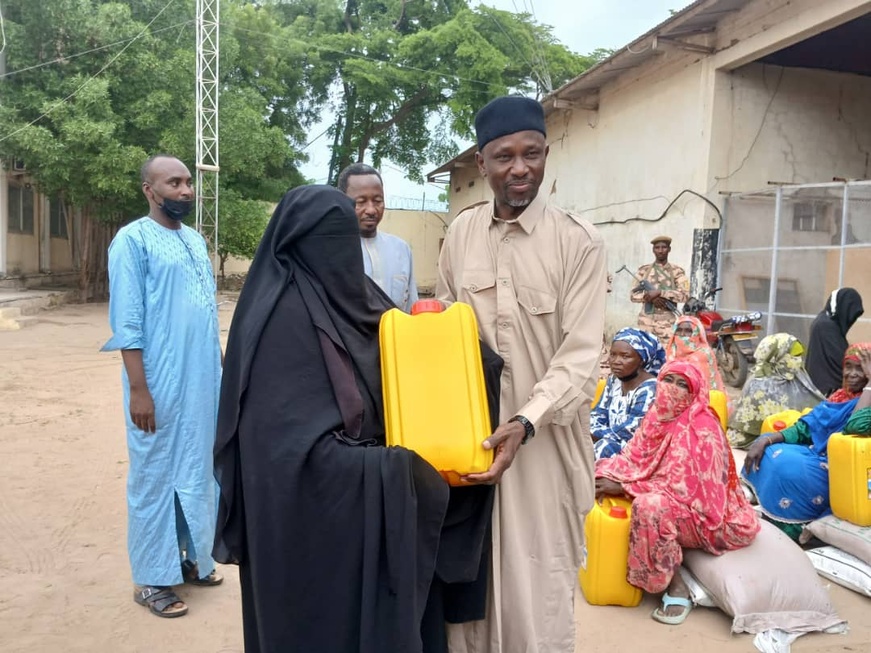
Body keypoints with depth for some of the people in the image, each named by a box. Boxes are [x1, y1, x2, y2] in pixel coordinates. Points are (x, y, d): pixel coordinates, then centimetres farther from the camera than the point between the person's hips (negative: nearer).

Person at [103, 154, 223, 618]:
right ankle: (151, 579, 16)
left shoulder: (196, 240, 13)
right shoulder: (133, 240, -8)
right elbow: (126, 321, -13)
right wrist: (138, 388, -17)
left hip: (204, 381, 7)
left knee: (196, 470, 15)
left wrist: (219, 368, 14)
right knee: (155, 475, 4)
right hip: (160, 383, -7)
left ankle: (191, 556, 30)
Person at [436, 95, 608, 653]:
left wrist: (526, 423, -26)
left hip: (545, 439, -3)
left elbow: (580, 358, -13)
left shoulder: (579, 242, -9)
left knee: (537, 590, 6)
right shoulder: (460, 233, 4)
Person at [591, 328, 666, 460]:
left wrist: (595, 433, -11)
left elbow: (629, 432, -21)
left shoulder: (649, 389, -17)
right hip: (611, 443, 7)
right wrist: (595, 433, -14)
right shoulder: (613, 381, 7)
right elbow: (597, 416, 8)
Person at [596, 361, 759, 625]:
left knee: (650, 506, -32)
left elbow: (680, 487, -24)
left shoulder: (702, 428, -21)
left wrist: (624, 487, -22)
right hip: (670, 503, 8)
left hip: (703, 514, -8)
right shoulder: (657, 416, 2)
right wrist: (606, 476, -18)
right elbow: (633, 457, 4)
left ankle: (677, 587, -12)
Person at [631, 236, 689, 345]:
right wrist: (651, 297, -14)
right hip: (646, 322, 2)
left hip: (667, 323, -2)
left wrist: (659, 293, -17)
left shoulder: (677, 271, 5)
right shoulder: (643, 270, 11)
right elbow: (633, 295, 5)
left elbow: (684, 295, -7)